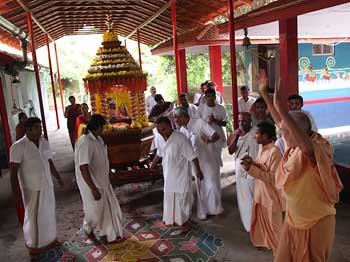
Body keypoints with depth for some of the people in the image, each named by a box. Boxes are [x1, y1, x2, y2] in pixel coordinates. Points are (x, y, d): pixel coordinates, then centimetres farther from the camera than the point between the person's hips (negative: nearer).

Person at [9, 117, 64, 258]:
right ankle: (34, 245, 29)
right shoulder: (18, 147, -18)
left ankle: (49, 239, 40)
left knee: (48, 213, 19)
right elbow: (13, 170, -17)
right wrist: (15, 191, -21)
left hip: (47, 185, 6)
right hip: (32, 188, -6)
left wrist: (58, 177, 18)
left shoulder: (44, 142, 1)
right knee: (33, 216, 9)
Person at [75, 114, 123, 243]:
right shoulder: (85, 143, -28)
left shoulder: (97, 138, 1)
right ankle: (88, 229, 40)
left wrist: (107, 176, 21)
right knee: (95, 210, 11)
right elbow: (83, 168, -31)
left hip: (102, 181, 9)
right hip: (91, 184, -9)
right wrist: (93, 189, -30)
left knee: (109, 206, 17)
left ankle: (106, 233, 34)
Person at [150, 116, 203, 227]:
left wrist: (198, 170, -15)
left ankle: (182, 219, 28)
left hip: (181, 173, -6)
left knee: (181, 196, 7)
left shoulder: (180, 138, -25)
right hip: (169, 174, 7)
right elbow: (159, 154, 15)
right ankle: (170, 219, 36)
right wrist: (151, 166, 22)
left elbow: (192, 156, -20)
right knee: (169, 196, 18)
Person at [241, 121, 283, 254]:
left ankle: (278, 249, 33)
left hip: (271, 195, -8)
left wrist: (251, 168, -31)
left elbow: (273, 177, -28)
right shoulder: (261, 148, 2)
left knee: (273, 225, 12)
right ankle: (264, 242, 45)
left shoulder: (274, 152, -26)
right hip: (259, 193, 8)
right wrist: (252, 162, -9)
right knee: (260, 221, 23)